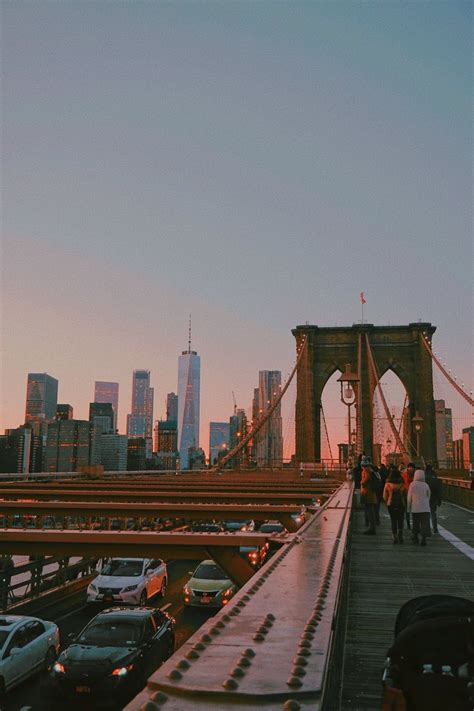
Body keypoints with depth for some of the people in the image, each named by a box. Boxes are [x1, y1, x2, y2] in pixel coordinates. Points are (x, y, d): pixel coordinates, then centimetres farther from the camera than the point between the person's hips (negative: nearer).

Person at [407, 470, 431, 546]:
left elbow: (409, 497, -3)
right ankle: (423, 539, -11)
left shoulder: (412, 484, -7)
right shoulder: (426, 485, -2)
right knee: (424, 523, -1)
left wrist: (409, 506, 10)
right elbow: (428, 496, 8)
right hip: (425, 508, 0)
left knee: (415, 522, 15)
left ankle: (415, 537, 28)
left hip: (415, 507, 0)